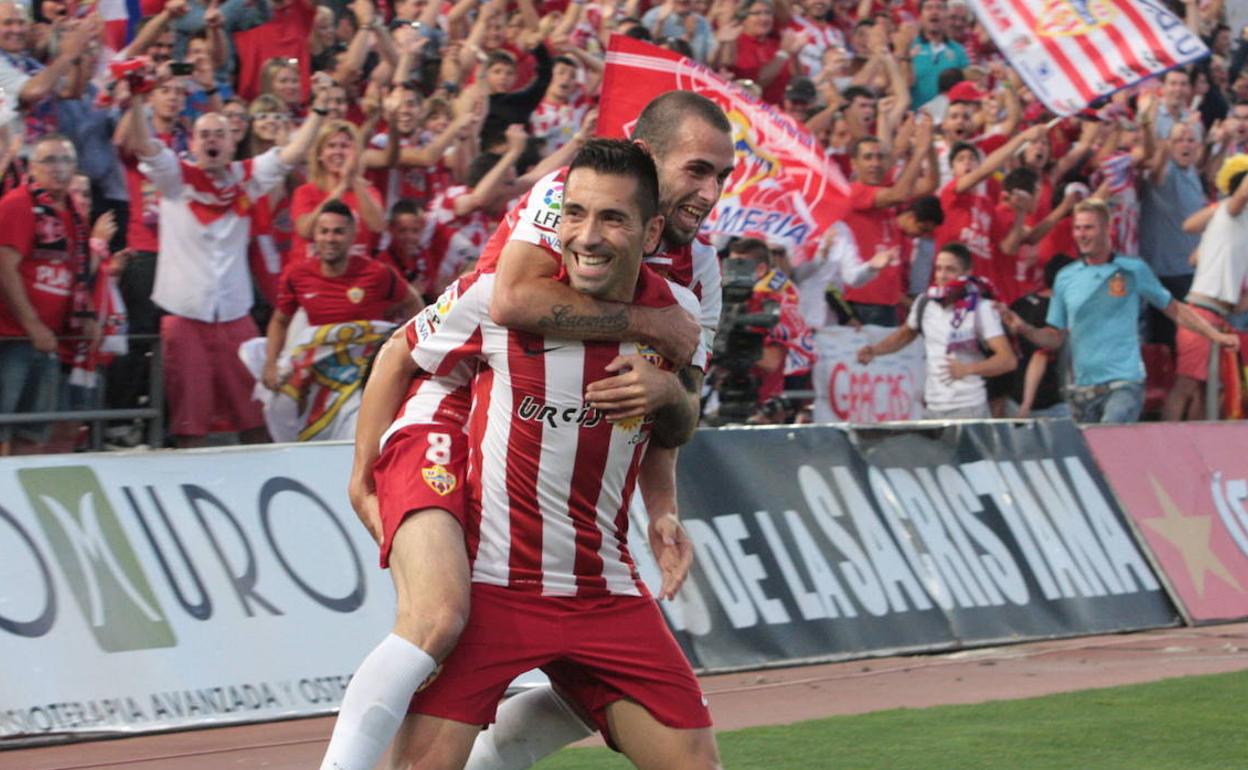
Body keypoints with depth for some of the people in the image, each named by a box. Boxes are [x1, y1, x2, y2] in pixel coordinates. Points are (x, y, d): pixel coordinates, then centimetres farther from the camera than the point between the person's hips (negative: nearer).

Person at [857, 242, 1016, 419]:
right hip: (932, 408, 5)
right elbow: (905, 334, 27)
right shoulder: (925, 303, 7)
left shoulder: (981, 309, -9)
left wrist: (967, 369, -29)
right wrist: (874, 350, 10)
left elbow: (1008, 360, -15)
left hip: (968, 409, -5)